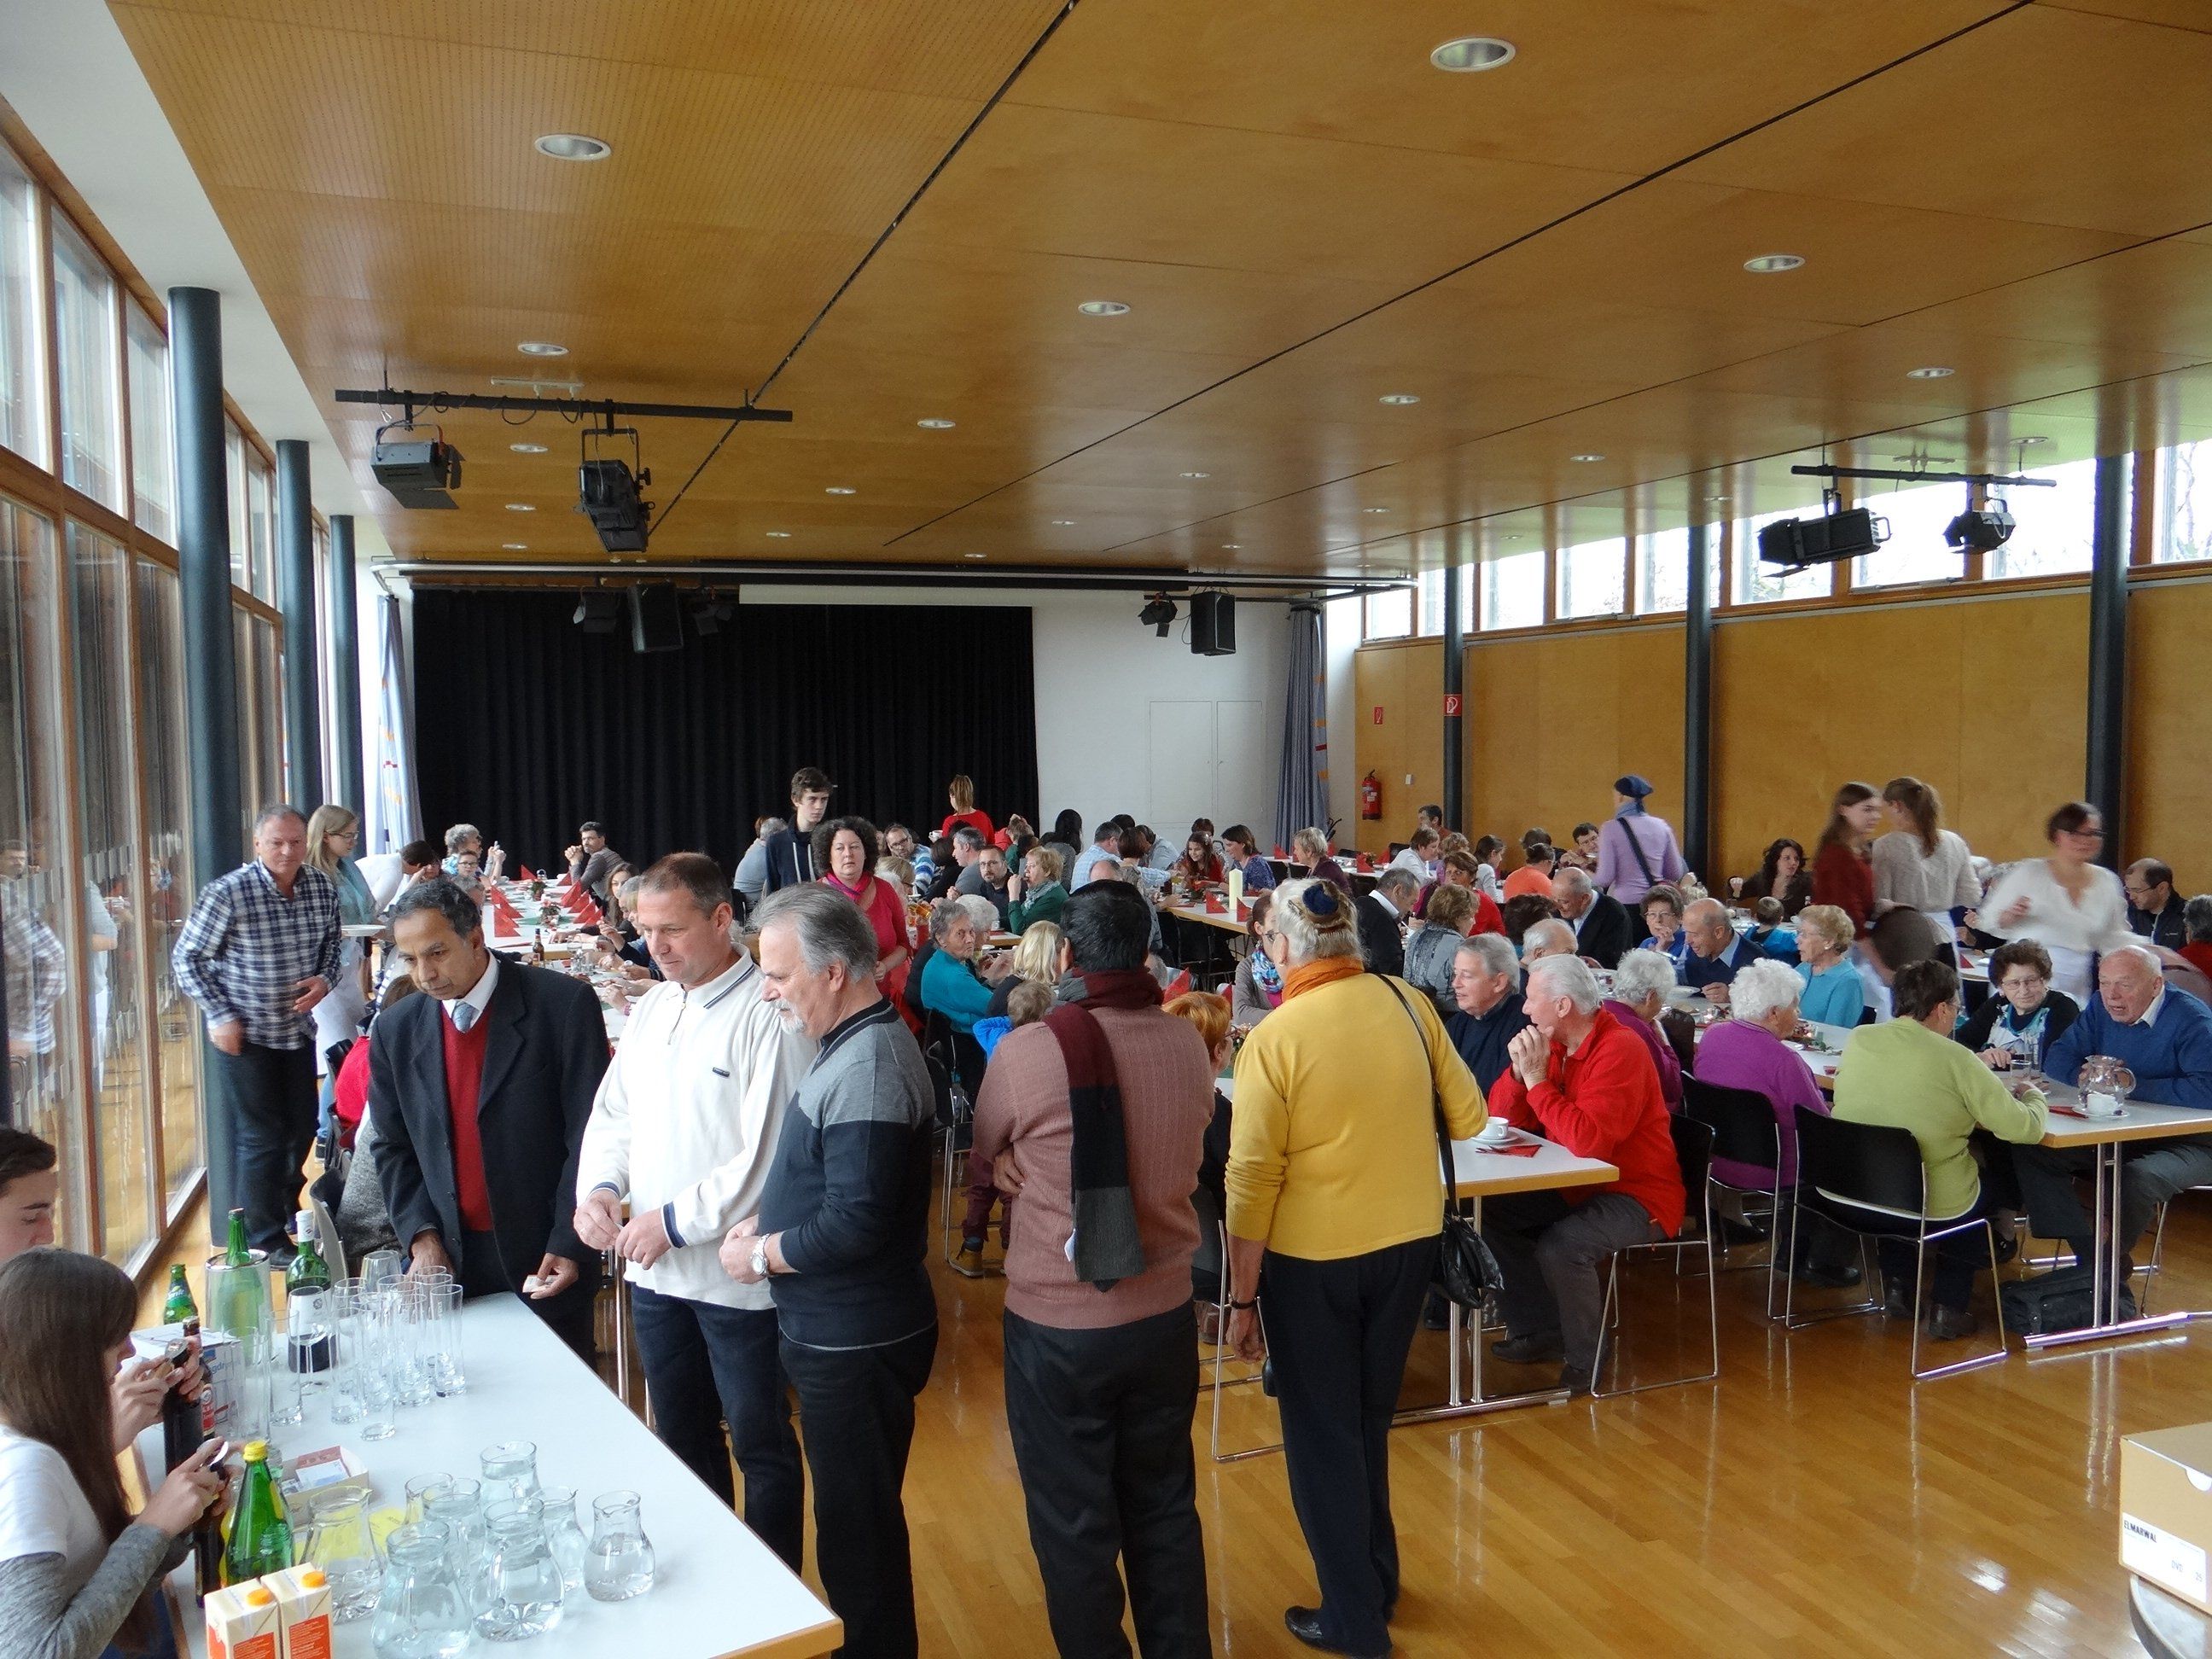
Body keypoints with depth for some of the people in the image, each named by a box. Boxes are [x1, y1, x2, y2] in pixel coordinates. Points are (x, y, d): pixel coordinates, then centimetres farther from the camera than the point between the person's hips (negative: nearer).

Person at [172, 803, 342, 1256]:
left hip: (299, 1029, 5)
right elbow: (186, 959, -10)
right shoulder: (227, 894, -19)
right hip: (245, 1036, -5)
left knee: (302, 1129, 17)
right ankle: (265, 1240, 17)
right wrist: (219, 1016, -14)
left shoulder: (323, 888, -4)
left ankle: (286, 1209, 42)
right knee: (260, 1137, 2)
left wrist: (325, 979, -6)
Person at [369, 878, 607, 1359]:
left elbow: (589, 1135, -10)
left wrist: (568, 1245, -13)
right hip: (446, 1261, 3)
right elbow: (391, 1146, 10)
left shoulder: (562, 1004, -10)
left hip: (545, 1263, -3)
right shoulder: (396, 1030, 5)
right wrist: (422, 1236, -3)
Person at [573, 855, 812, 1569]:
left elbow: (772, 1153, -22)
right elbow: (613, 1113, 15)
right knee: (682, 1439, 22)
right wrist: (599, 1187, -4)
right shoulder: (651, 1007, 9)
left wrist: (677, 1221, -19)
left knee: (762, 1449, 9)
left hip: (737, 1275, -7)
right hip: (654, 1271, 8)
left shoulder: (769, 1015, -17)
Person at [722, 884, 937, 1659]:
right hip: (837, 1328, 10)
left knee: (859, 1533, 7)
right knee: (858, 1516, 23)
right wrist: (770, 1220, 4)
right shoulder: (855, 1045, 7)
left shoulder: (868, 1067, -25)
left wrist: (762, 1256, -13)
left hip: (854, 1342, -10)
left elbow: (855, 1224, -27)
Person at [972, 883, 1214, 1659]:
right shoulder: (1190, 1044, -6)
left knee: (1074, 1525, 14)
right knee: (1165, 1508, 21)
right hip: (1165, 1313, 4)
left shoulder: (1026, 1050, -18)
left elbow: (986, 1159, 0)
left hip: (1056, 1323, -4)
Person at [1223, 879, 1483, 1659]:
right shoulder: (1409, 1005, -6)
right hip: (1408, 1240, 5)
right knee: (1369, 1417, 24)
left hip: (1313, 1255, -5)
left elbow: (1253, 1180, -16)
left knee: (1321, 1432, 14)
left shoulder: (1274, 1039, -18)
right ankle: (1377, 1580, 40)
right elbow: (1468, 1117, 3)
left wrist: (1241, 1297, -6)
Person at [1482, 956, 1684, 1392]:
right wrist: (1519, 1070, -13)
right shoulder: (1551, 1044, 5)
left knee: (1560, 1246, -30)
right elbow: (1501, 1116, 6)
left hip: (1636, 1195, -9)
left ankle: (1587, 1361, -4)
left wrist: (1538, 1080, -26)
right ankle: (1538, 1330, 11)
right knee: (1491, 1212, -2)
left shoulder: (1621, 1050, -22)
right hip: (1576, 1188, 9)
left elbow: (1589, 1140, -33)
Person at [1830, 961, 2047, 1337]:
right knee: (1997, 1181, 26)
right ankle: (1949, 1308, 24)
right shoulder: (1955, 1059, -15)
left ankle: (1896, 1288, 32)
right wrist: (2035, 1100, 12)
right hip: (1932, 1208, -4)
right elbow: (2024, 1128, -12)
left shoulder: (1858, 1039, -2)